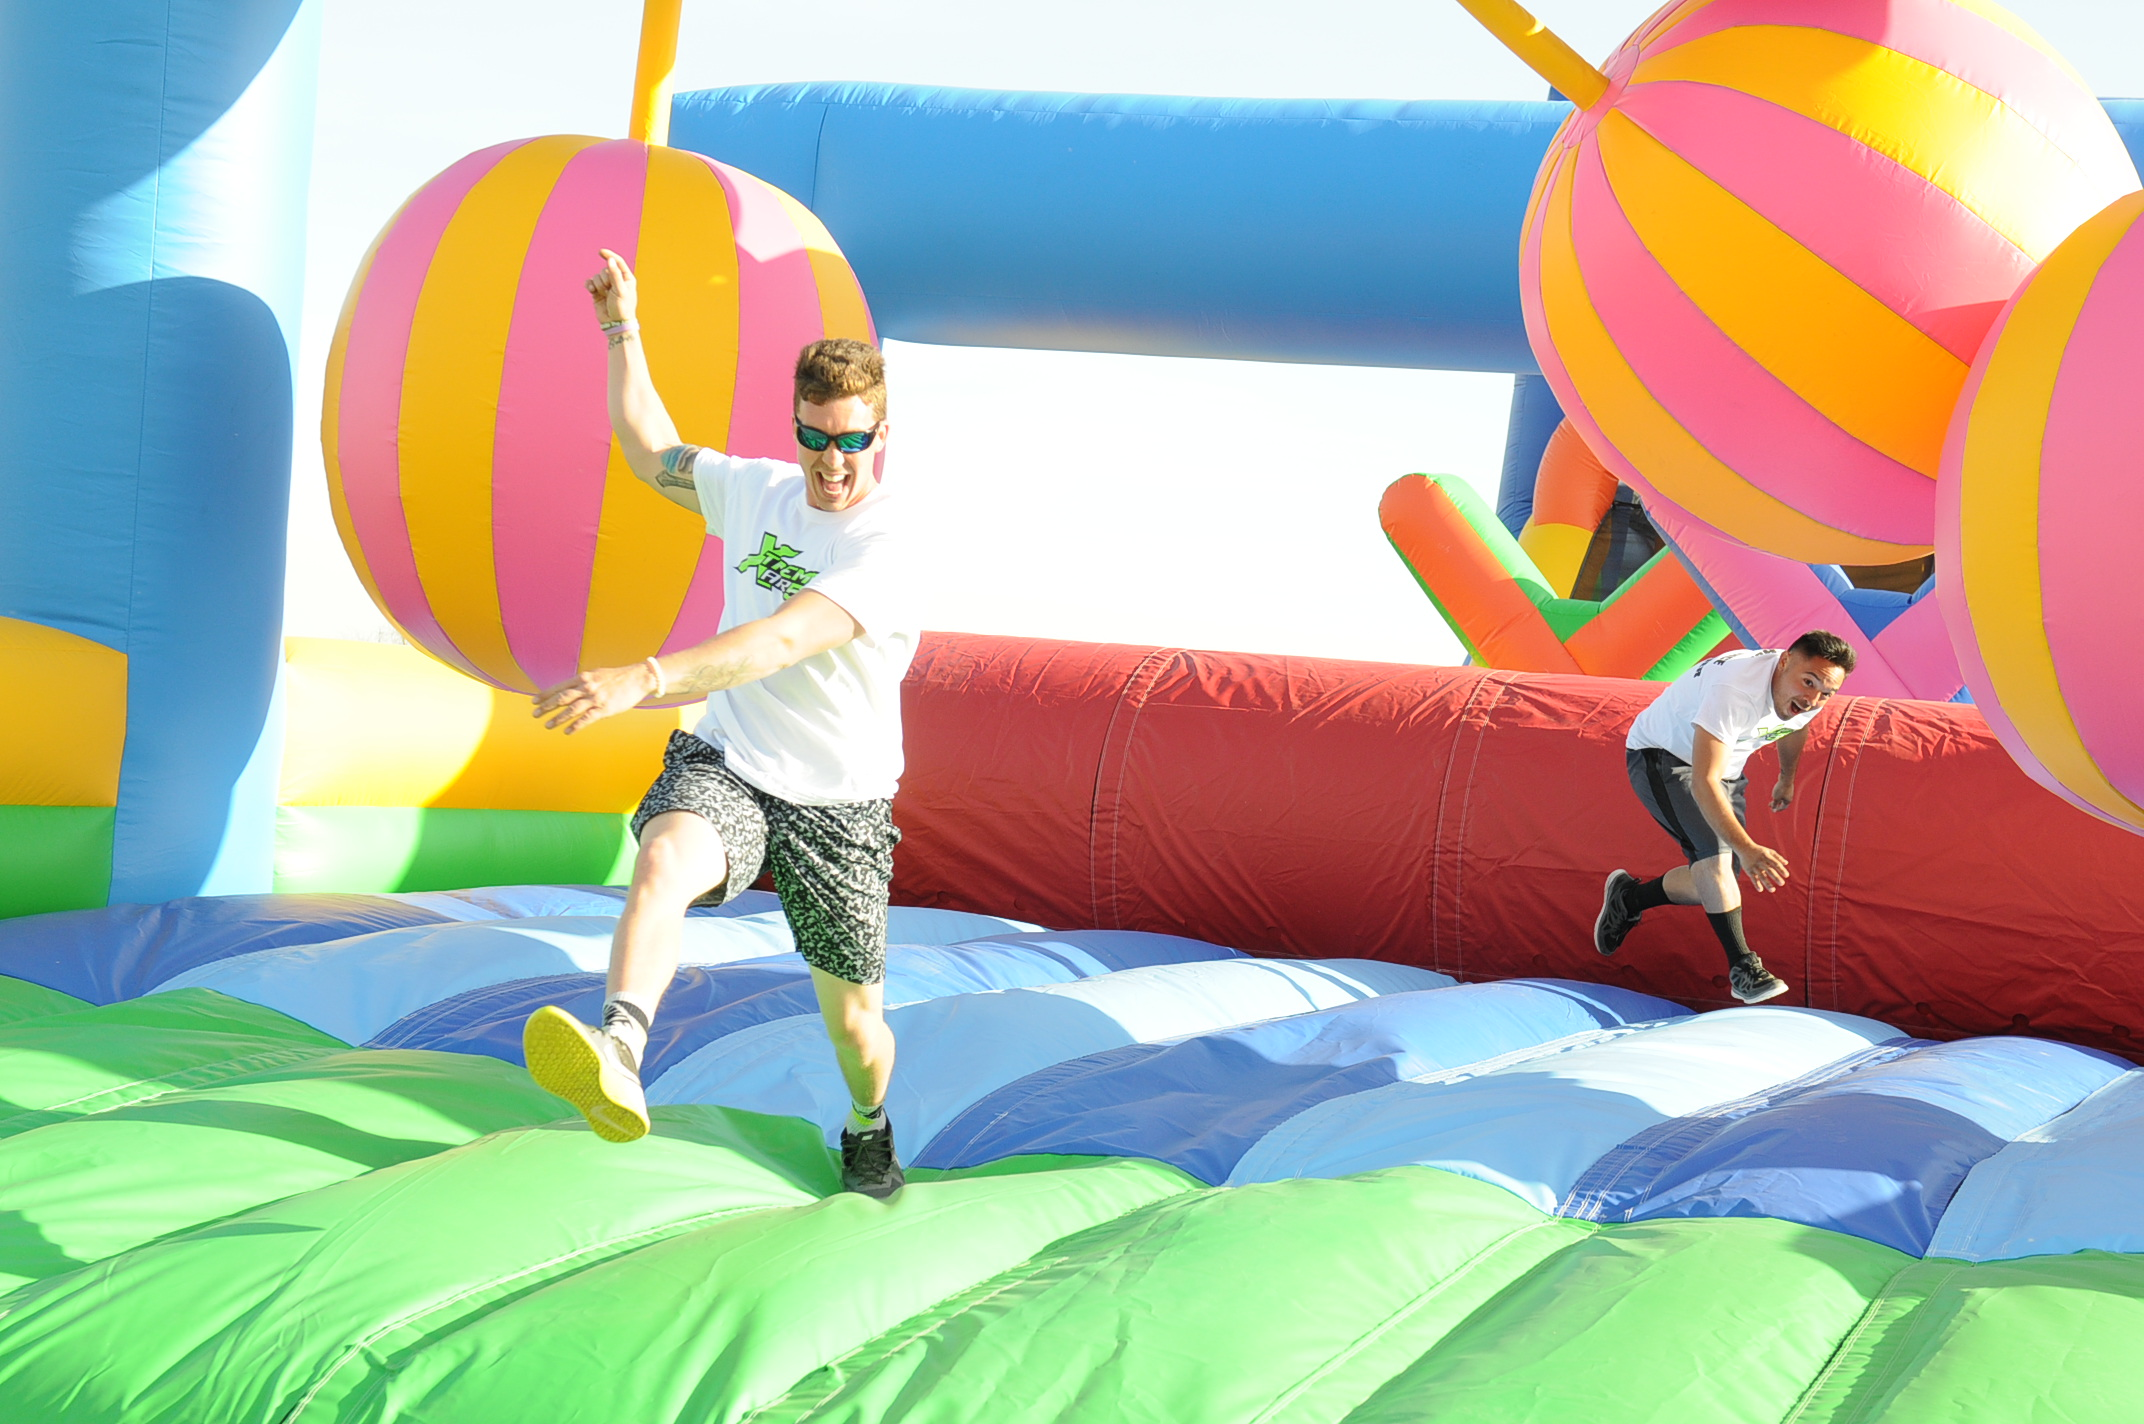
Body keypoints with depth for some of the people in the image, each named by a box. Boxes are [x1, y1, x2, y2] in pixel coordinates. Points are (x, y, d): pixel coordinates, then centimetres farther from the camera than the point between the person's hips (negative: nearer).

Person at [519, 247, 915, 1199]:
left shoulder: (888, 543, -17)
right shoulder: (757, 490, 4)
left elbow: (784, 639, -32)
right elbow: (649, 448, 22)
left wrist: (648, 679, -42)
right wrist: (622, 327, 16)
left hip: (837, 802, -2)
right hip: (728, 763, 3)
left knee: (853, 1015, 7)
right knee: (668, 855, -34)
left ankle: (868, 1131, 41)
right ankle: (616, 1054, -57)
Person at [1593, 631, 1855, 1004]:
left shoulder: (1808, 696, -16)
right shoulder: (1736, 689, -40)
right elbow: (1703, 782, -44)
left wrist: (1787, 779, 29)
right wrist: (1746, 848, -53)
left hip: (1723, 766, 8)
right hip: (1659, 758, -8)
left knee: (1718, 883, 5)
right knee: (1714, 851, -28)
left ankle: (1630, 897, 27)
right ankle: (1742, 966, -24)